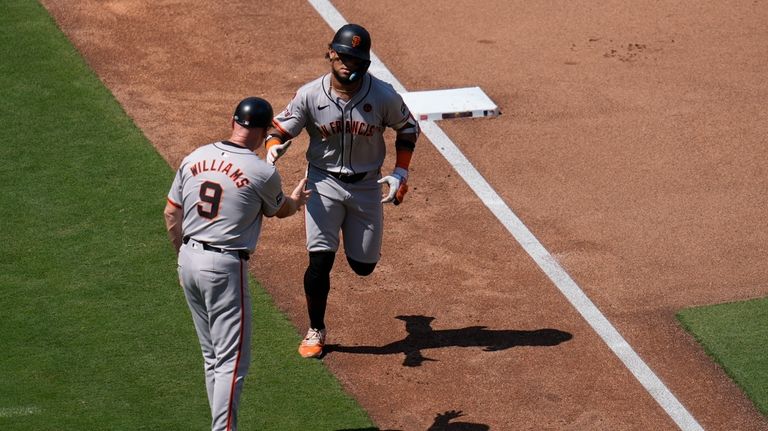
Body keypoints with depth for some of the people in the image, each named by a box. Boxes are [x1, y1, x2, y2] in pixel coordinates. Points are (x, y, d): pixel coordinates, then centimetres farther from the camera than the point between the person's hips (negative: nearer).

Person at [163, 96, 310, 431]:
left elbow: (171, 214, 9)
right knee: (232, 361, -2)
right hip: (225, 268, -7)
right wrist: (298, 200, 33)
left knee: (212, 356, 17)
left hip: (189, 260, 7)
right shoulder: (263, 173, -11)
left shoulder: (194, 158, 3)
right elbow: (279, 210, 10)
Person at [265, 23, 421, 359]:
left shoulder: (383, 96, -15)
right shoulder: (310, 95, -16)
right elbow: (280, 129, -6)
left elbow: (408, 129, 1)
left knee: (363, 265, 8)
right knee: (320, 259, -11)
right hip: (324, 183, -1)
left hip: (367, 185, 1)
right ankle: (316, 331, 9)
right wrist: (273, 149, -30)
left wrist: (400, 173, -6)